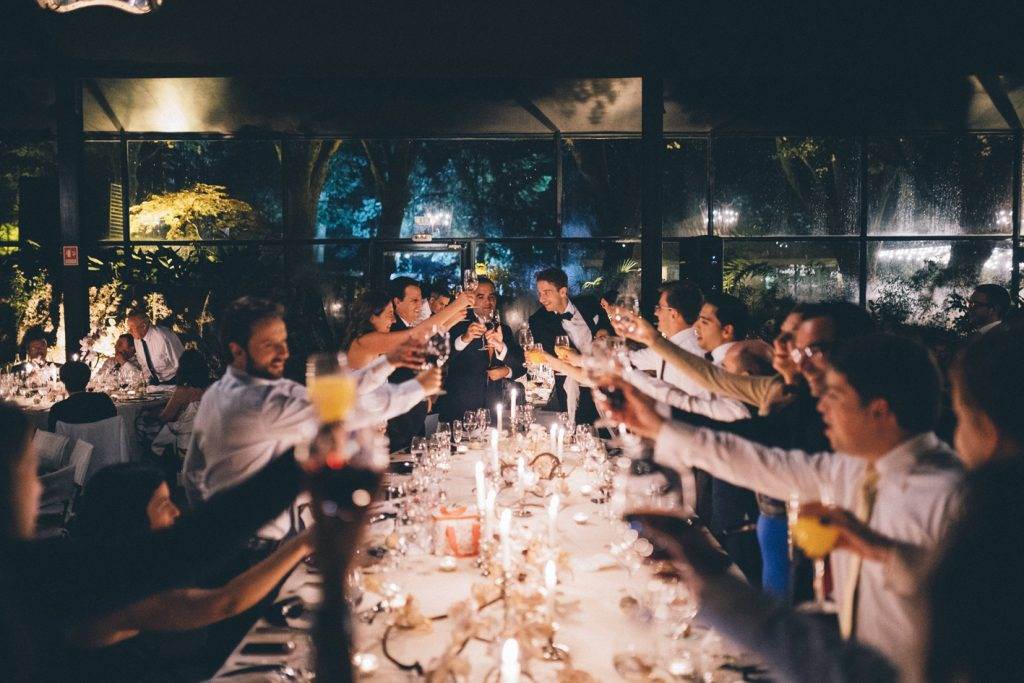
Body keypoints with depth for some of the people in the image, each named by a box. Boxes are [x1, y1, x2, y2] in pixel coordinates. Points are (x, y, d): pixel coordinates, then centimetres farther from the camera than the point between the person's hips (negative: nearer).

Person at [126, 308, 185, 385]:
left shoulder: (162, 337, -25)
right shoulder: (137, 338, -3)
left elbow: (178, 365, -20)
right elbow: (142, 362, 12)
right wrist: (148, 379, -2)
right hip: (154, 381, 6)